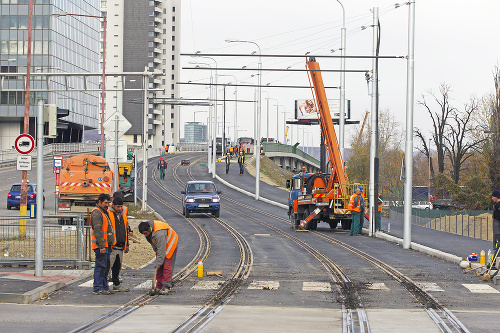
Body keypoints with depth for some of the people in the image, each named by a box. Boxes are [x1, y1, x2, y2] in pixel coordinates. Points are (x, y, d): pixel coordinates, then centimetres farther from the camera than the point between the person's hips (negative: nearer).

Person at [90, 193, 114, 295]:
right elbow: (98, 231, -20)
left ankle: (105, 287, 19)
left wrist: (109, 244, 23)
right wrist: (101, 246, -25)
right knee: (101, 266, -9)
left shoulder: (104, 212, 20)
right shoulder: (96, 213, -13)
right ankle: (97, 289, -7)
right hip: (100, 245, -10)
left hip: (106, 245, 10)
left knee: (106, 266, 13)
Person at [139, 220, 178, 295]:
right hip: (159, 245, 8)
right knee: (159, 268, 4)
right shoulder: (147, 230, -12)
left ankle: (166, 287, -12)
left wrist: (158, 263, -31)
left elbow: (161, 250, -35)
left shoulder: (159, 233, -39)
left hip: (170, 243, -8)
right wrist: (155, 249, 7)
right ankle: (159, 286, 7)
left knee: (167, 266, -13)